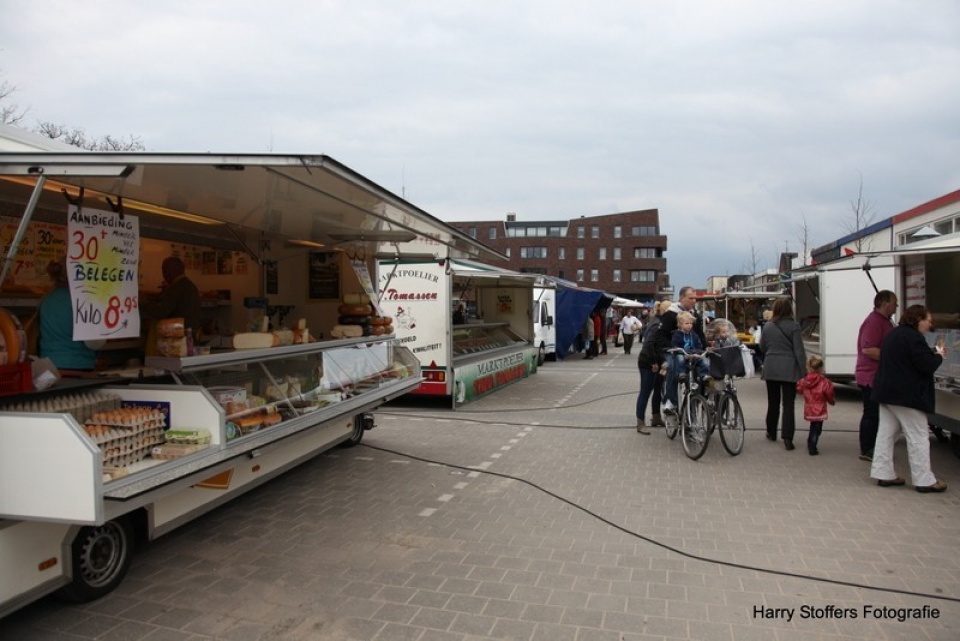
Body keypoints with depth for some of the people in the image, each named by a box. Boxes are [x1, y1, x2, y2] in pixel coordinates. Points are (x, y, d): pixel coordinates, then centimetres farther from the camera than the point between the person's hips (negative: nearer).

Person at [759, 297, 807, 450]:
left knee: (773, 402, 16)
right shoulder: (793, 326, -8)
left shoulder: (767, 326, 4)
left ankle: (771, 432, 27)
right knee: (788, 404, -1)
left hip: (771, 368, 3)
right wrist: (803, 371, -6)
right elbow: (799, 350, -9)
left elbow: (762, 347, 12)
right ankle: (787, 438, -7)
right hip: (789, 369, -3)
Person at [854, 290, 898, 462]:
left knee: (877, 414, 16)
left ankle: (873, 448, 25)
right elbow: (868, 349, -27)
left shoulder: (884, 321, 15)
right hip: (871, 377, -10)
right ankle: (866, 451, 6)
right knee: (872, 414, -3)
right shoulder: (874, 322, -18)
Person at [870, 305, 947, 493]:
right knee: (918, 437, -1)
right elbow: (928, 366, -18)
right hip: (906, 396, -9)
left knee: (886, 433, 10)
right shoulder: (913, 337, -16)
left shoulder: (894, 334, 14)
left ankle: (884, 474, 14)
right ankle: (924, 480, 6)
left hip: (887, 392, 9)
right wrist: (938, 355, 1)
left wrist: (932, 353, 11)